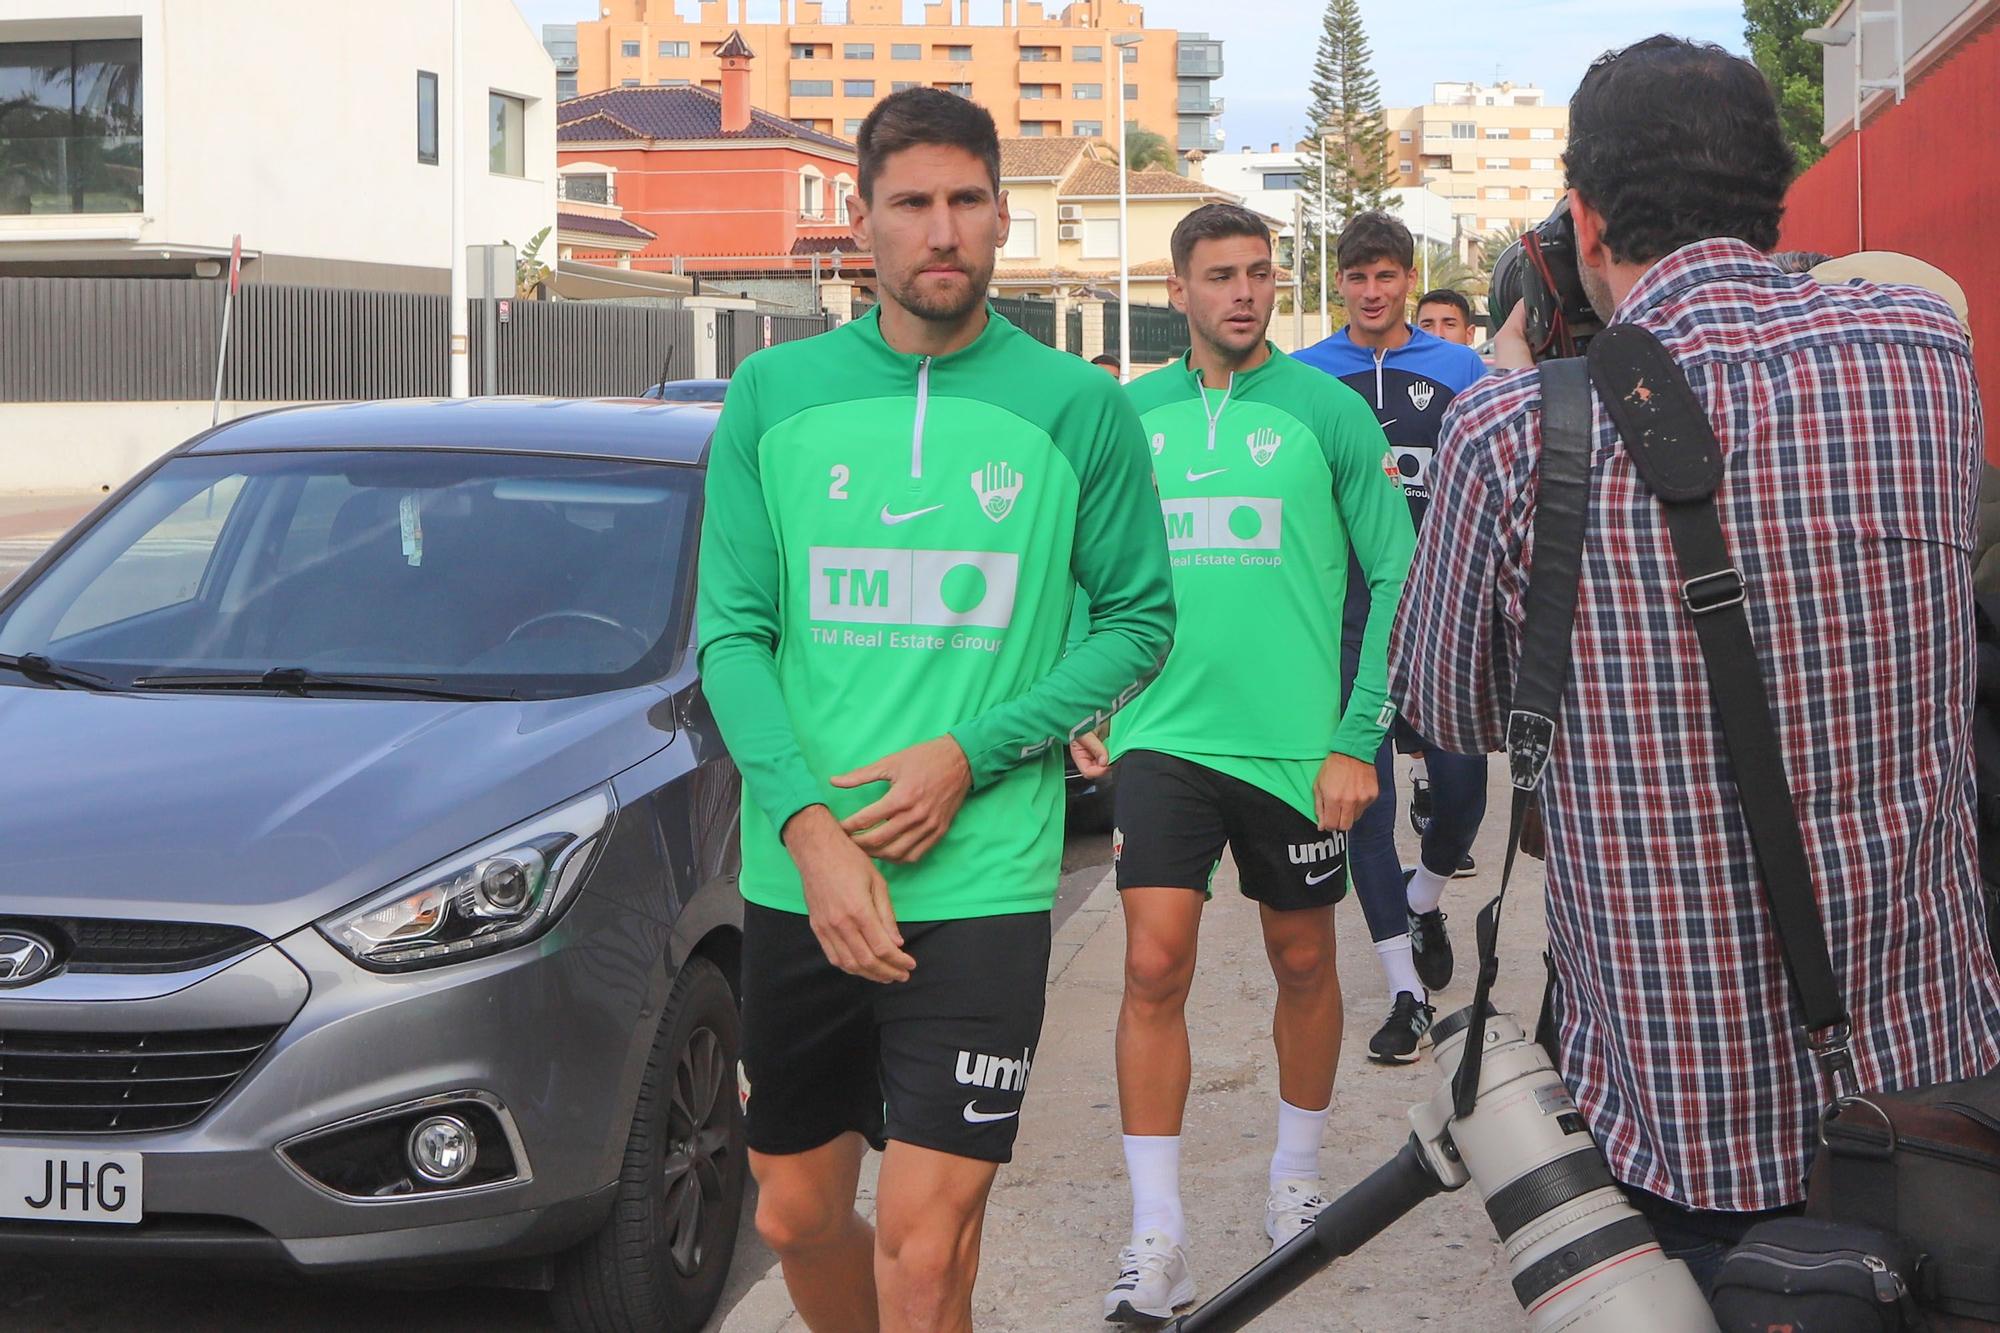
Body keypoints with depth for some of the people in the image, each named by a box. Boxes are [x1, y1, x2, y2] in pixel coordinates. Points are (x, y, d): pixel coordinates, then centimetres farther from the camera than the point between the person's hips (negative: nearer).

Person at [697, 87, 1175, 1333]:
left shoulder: (1079, 409, 0)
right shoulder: (774, 395, 4)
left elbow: (1139, 619, 4)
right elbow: (732, 632, 2)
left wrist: (971, 755, -11)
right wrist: (809, 826, -13)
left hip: (981, 882, -3)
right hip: (798, 884, 3)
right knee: (797, 1217, 15)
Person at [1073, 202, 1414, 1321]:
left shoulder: (1328, 412, -3)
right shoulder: (1130, 414, 5)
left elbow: (1397, 577, -3)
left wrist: (1357, 739, -9)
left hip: (1295, 743, -1)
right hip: (1164, 736, 1)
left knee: (1303, 962, 13)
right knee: (1155, 966, -9)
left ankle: (1299, 1174, 35)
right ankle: (1158, 1239, -3)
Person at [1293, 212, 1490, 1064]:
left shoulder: (1462, 371, 6)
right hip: (1344, 614, 0)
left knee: (1460, 787, -1)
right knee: (1364, 798, -2)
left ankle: (1423, 899, 33)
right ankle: (1407, 992, 5)